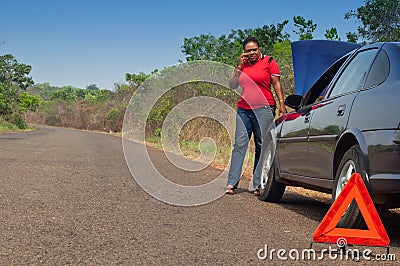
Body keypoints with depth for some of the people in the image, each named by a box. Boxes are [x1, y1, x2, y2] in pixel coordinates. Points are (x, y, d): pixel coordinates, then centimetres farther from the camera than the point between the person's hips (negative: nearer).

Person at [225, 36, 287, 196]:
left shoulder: (269, 62, 5)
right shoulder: (242, 64, 16)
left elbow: (276, 84, 5)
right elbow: (232, 86, 13)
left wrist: (281, 103, -4)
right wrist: (239, 66, 4)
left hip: (263, 109, -3)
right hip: (243, 109, 3)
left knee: (262, 147, -1)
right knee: (239, 144, -5)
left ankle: (257, 185, 3)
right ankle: (231, 183, -7)